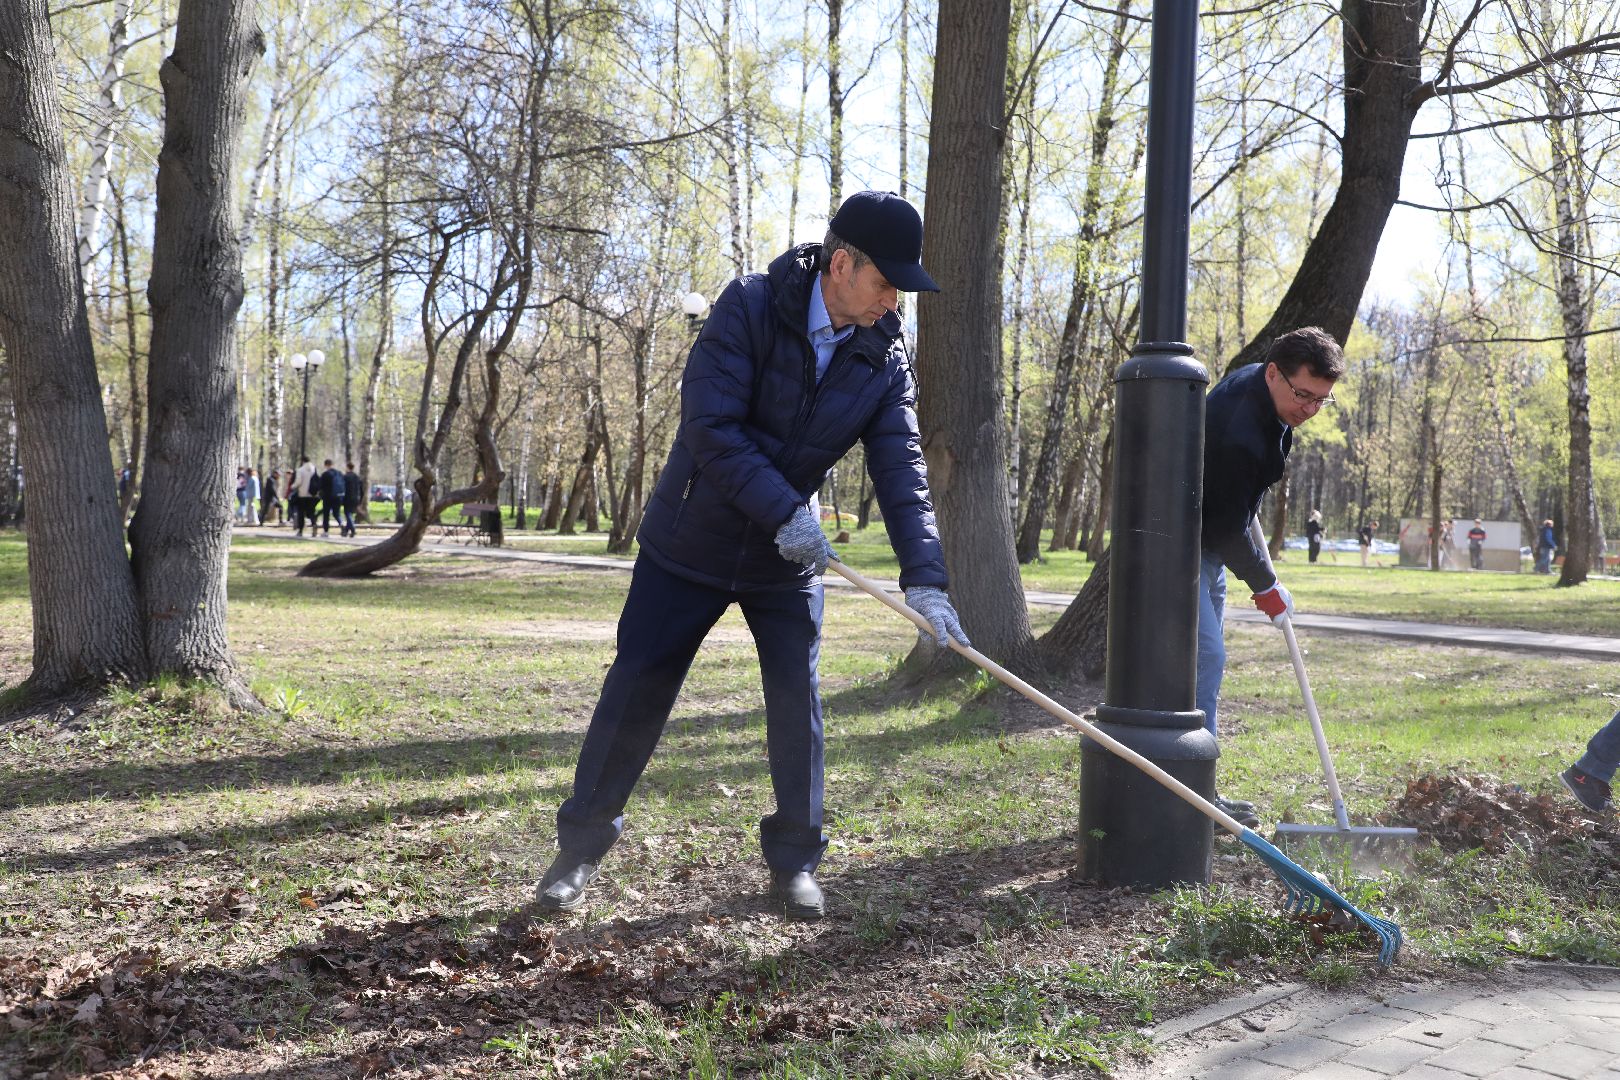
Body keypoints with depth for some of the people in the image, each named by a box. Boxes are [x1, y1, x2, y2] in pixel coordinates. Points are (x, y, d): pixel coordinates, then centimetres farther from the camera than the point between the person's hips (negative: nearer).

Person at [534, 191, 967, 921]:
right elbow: (711, 427, -25)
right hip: (691, 541, -3)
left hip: (788, 559, 3)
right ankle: (581, 847, 20)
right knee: (637, 688, 4)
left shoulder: (884, 361, -7)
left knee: (798, 701, 0)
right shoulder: (750, 307, -19)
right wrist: (783, 513, -32)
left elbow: (902, 471, -13)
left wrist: (923, 578, -25)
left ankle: (795, 860, 17)